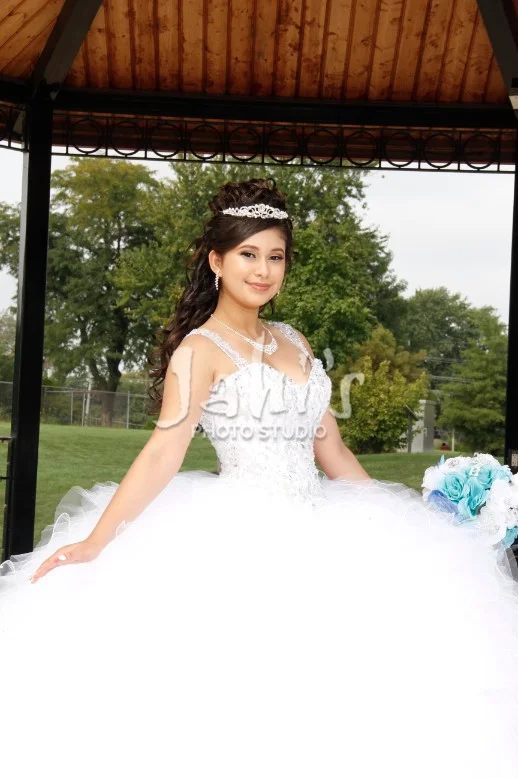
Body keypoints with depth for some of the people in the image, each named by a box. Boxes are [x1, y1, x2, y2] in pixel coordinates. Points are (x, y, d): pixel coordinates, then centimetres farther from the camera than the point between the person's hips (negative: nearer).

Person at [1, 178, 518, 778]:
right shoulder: (199, 350, -6)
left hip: (313, 538, 6)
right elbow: (163, 454, -16)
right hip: (240, 545, -6)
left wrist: (391, 523, 17)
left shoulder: (293, 342, 13)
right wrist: (94, 542, -27)